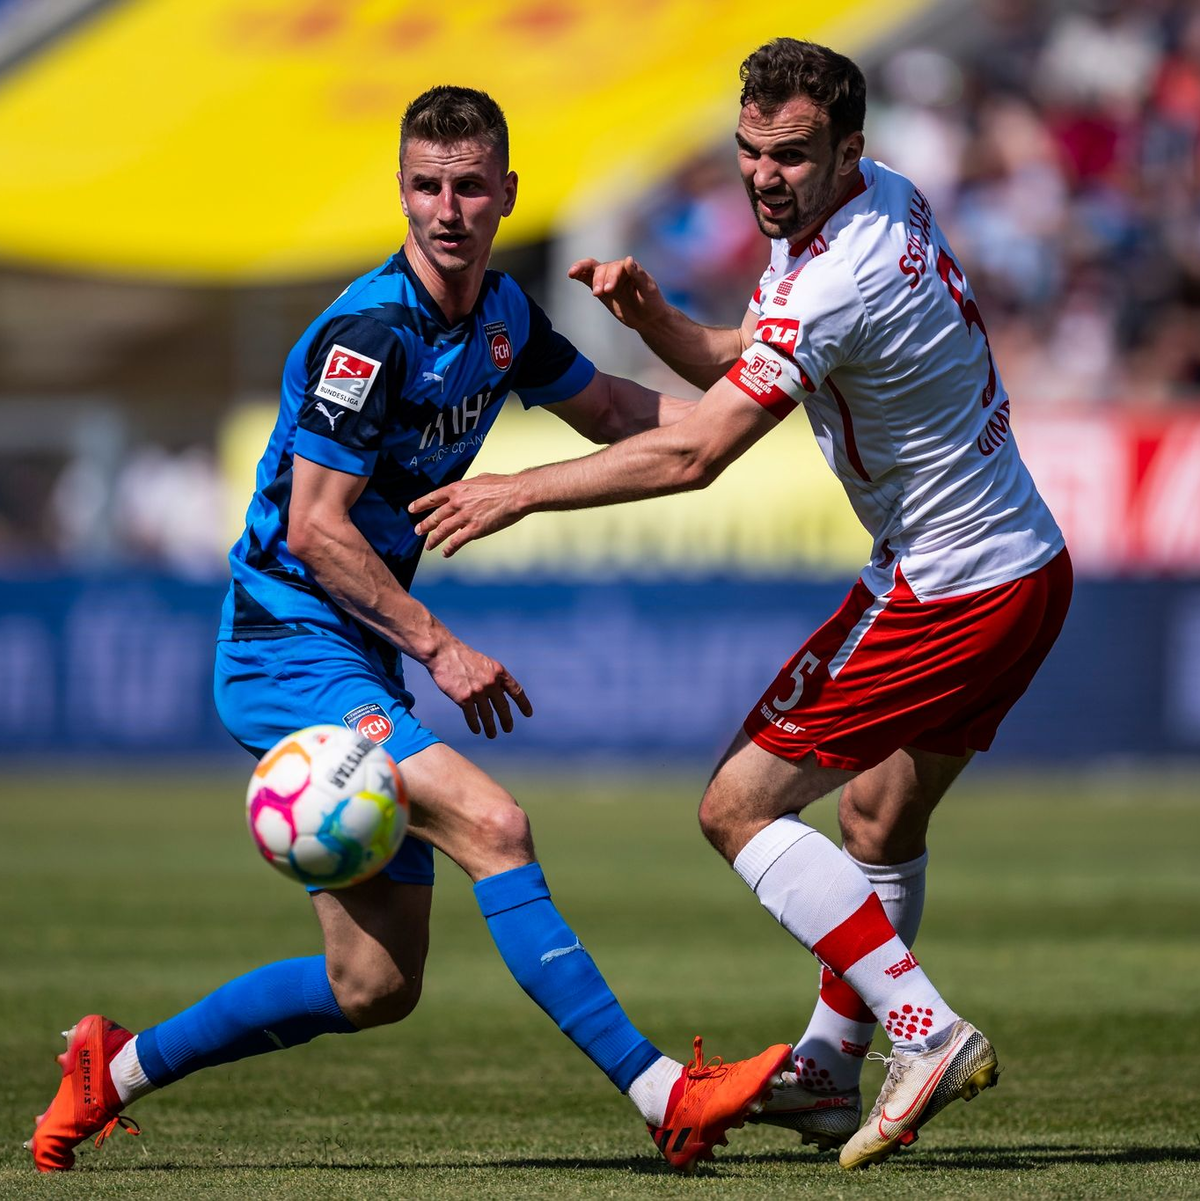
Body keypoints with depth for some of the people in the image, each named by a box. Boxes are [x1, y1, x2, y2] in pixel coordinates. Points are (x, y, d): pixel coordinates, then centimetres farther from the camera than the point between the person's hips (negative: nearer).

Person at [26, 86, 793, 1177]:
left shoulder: (501, 314, 7)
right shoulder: (369, 334, -19)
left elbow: (613, 410, 22)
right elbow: (315, 527, -20)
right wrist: (437, 647, -18)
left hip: (359, 664, 9)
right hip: (288, 648, -9)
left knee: (377, 984, 9)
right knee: (491, 826, -26)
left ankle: (117, 1068, 23)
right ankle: (664, 1095, -27)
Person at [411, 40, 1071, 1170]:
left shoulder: (837, 282, -25)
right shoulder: (883, 198, 5)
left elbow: (691, 454, -26)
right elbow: (746, 364, 14)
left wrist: (519, 492, -18)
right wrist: (654, 320, -5)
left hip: (950, 594, -10)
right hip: (1024, 571, 10)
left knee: (740, 806, -5)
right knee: (882, 826, 22)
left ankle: (924, 1030, -10)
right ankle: (829, 1070, 34)